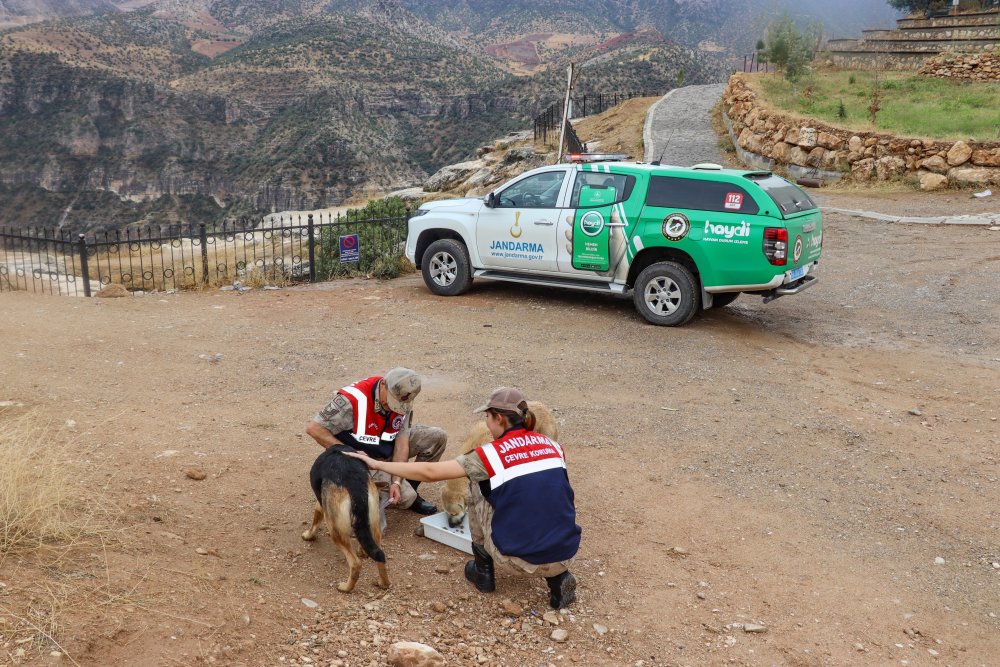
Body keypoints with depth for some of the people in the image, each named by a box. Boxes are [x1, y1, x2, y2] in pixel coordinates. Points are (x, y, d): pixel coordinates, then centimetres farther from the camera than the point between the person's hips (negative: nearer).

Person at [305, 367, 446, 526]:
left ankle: (409, 488, 9)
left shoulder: (403, 401, -14)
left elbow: (402, 443, -13)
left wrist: (396, 482, -24)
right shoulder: (353, 399, -32)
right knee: (405, 497, -24)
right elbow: (313, 428, -27)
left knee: (437, 437, -7)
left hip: (389, 447, 6)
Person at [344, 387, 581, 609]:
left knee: (478, 482, 15)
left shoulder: (491, 454, -7)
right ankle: (558, 577, 15)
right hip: (566, 556, 4)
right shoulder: (553, 446, 5)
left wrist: (377, 464, 9)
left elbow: (430, 472, -2)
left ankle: (483, 570, 23)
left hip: (522, 558, -3)